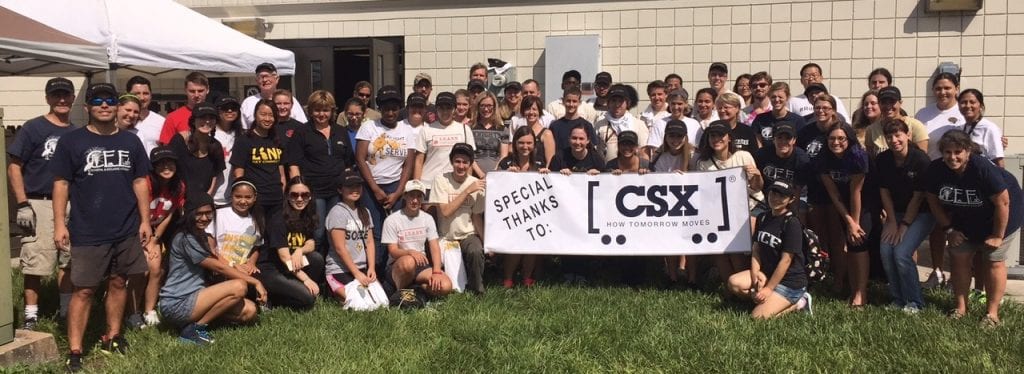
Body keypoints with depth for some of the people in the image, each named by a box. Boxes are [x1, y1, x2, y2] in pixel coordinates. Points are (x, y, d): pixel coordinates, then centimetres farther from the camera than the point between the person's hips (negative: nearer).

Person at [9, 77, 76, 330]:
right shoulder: (33, 128, -3)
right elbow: (13, 167, -5)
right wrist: (23, 204, -12)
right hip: (39, 204, -5)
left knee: (68, 261, 12)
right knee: (35, 262, -4)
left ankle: (67, 310, 23)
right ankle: (31, 315, 6)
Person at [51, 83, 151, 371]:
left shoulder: (130, 142, 9)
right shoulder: (71, 141, -1)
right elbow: (61, 184, -2)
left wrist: (145, 220, 8)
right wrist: (60, 224, -8)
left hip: (127, 230, 4)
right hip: (88, 232, -3)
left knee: (119, 283, 12)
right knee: (83, 290, -2)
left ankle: (112, 337, 26)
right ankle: (74, 351, 4)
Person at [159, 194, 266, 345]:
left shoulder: (202, 236, 18)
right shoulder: (185, 239, -13)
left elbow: (215, 267, 9)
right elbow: (219, 267, -16)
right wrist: (255, 282, -14)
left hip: (191, 298, 8)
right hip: (176, 304, -8)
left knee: (249, 311, -7)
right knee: (239, 286, -24)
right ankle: (194, 328, -14)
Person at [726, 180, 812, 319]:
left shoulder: (792, 223, -16)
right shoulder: (763, 218, 6)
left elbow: (785, 260, -18)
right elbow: (756, 248, 7)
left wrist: (769, 289, -18)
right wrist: (755, 273, -11)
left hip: (790, 281, -7)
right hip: (766, 273, 7)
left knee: (758, 316, -19)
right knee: (734, 282, -17)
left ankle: (795, 304, 1)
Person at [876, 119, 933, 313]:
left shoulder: (921, 160, -20)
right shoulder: (882, 160, -6)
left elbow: (918, 197, -15)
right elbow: (884, 192, 1)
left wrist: (904, 226, -13)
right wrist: (892, 222, -4)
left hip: (920, 214, -5)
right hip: (896, 212, 5)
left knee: (901, 253, -19)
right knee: (885, 252, -11)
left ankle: (914, 302, 0)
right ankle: (898, 299, 8)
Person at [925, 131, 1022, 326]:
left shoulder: (982, 168, -34)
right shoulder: (935, 170, -21)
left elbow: (1003, 202, -26)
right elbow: (934, 201, -5)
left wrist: (998, 235, -19)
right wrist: (948, 229, -6)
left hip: (998, 215, -5)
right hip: (964, 218, 5)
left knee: (993, 261, -2)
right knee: (960, 257, 4)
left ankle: (992, 313, 7)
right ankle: (961, 307, 16)